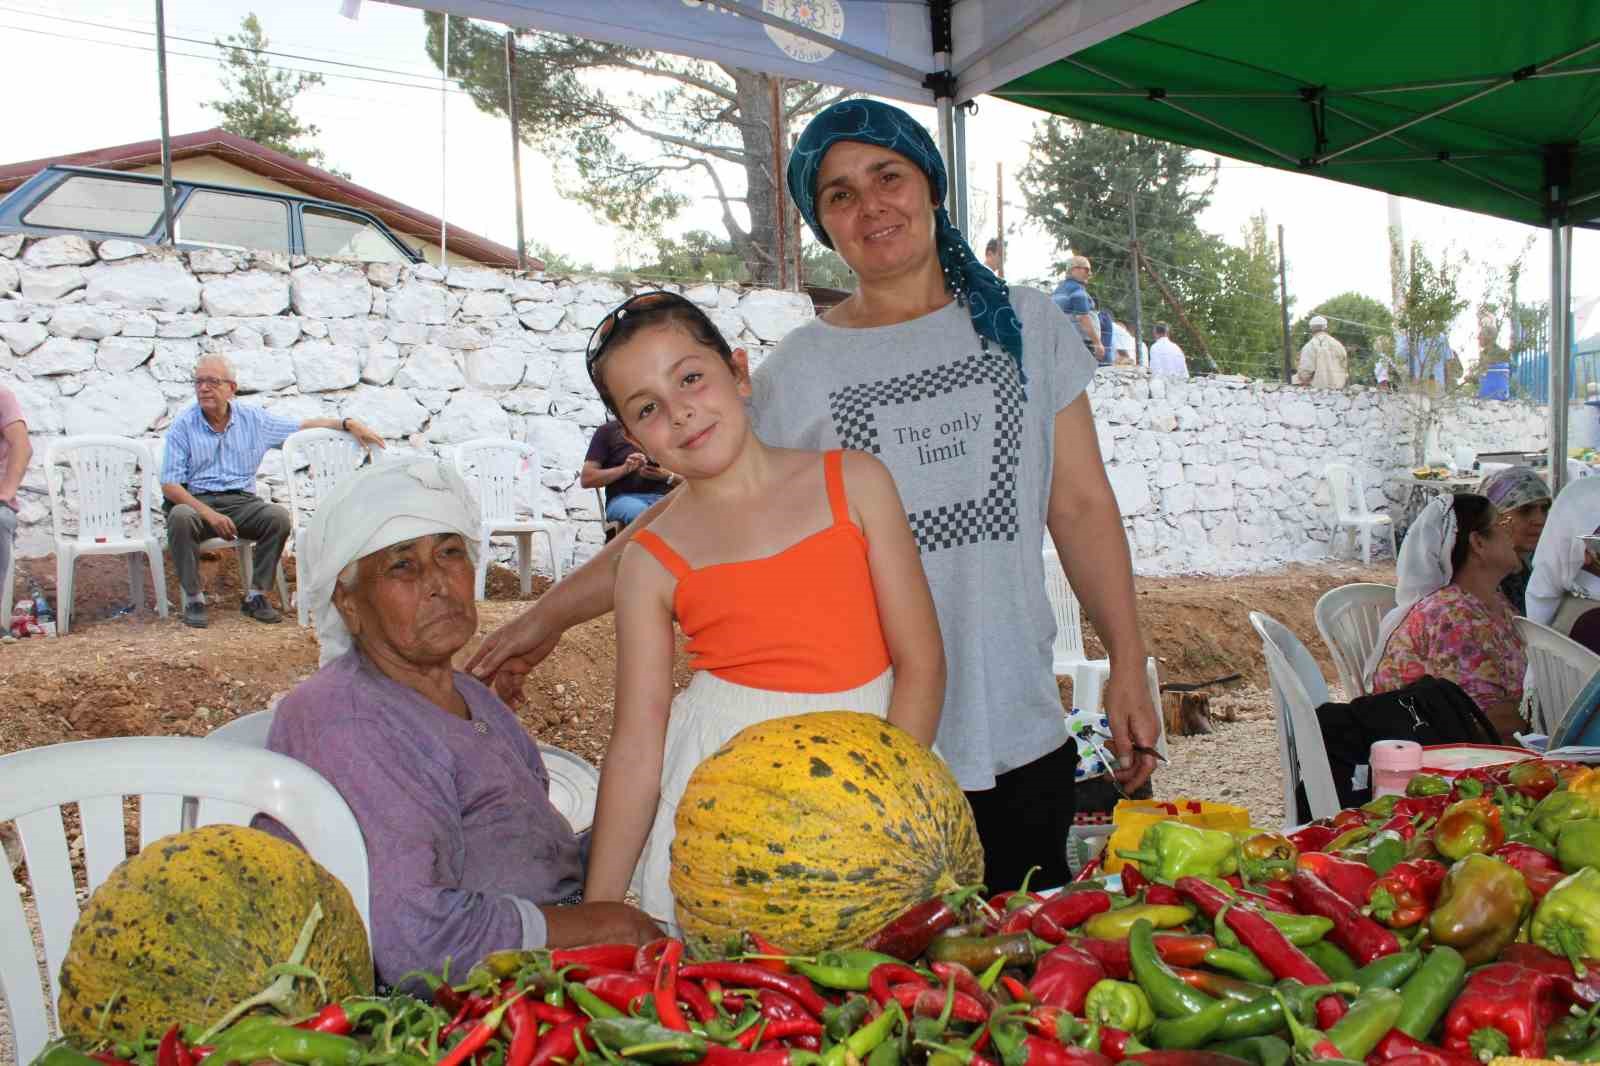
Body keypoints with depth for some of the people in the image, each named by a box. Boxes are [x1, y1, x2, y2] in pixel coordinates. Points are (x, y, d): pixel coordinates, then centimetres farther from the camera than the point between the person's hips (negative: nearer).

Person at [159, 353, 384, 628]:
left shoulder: (254, 419, 9)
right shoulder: (183, 425, -1)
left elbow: (304, 426, 17)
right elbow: (169, 484, -6)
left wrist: (349, 424, 3)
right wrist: (209, 514, -19)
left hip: (241, 502, 2)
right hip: (197, 502, -2)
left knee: (279, 516, -28)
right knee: (180, 518, -36)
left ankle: (255, 595, -16)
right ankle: (193, 598, -21)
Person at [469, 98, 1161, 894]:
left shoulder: (1024, 326, 7)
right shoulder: (798, 372, 1)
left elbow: (1082, 507, 7)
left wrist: (1127, 666, 4)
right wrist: (550, 613, -2)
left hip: (1021, 733, 2)